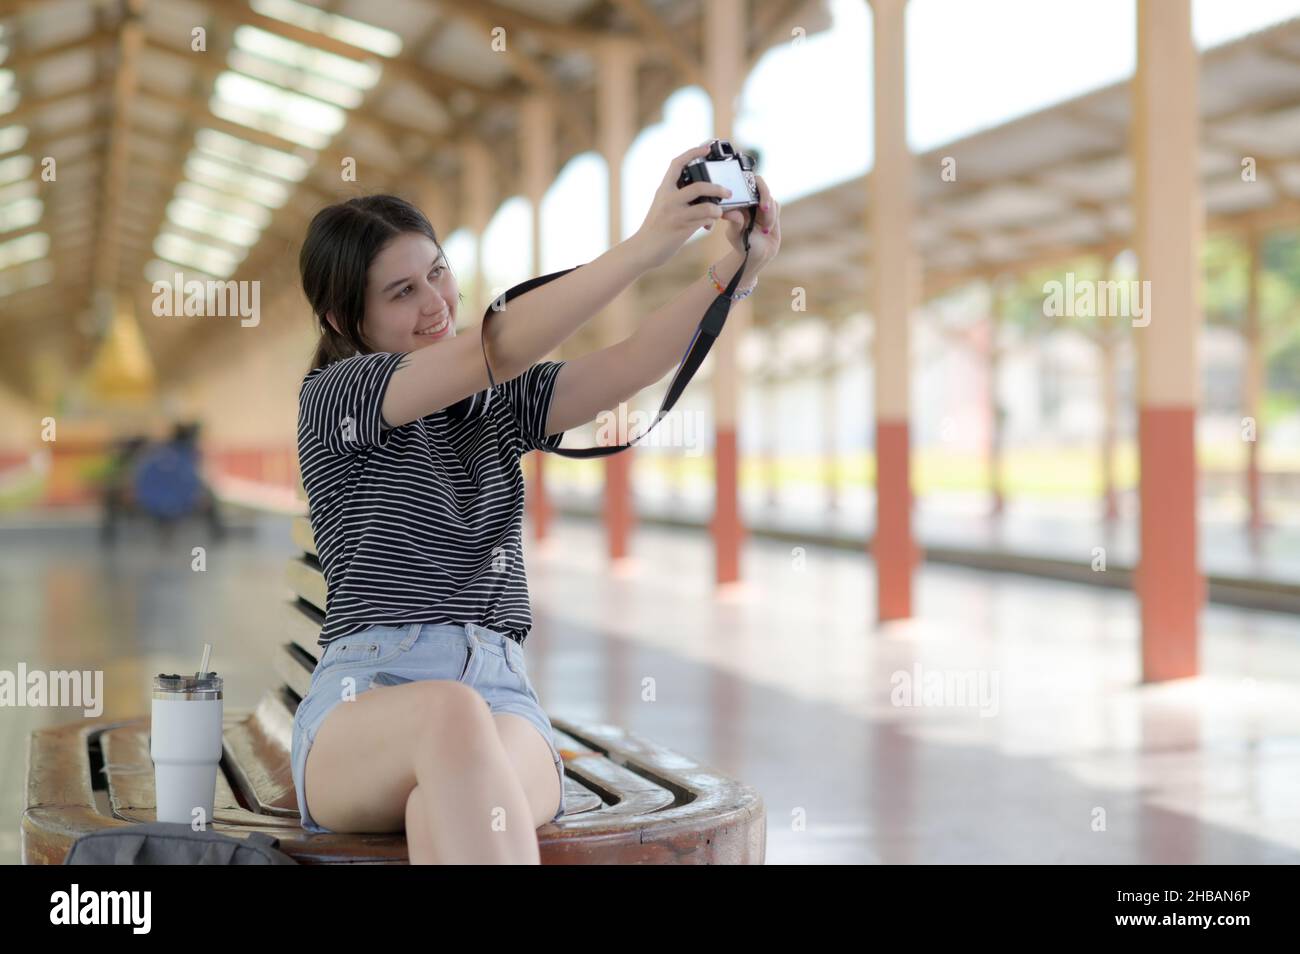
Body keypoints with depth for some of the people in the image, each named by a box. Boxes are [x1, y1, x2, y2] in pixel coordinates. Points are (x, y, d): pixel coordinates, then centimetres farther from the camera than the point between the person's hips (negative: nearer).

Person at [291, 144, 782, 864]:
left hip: (500, 697, 3)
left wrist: (737, 266, -12)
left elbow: (627, 366, 3)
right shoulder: (332, 397, 5)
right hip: (362, 705, -3)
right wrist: (644, 245, -18)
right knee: (451, 712, -41)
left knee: (445, 812, -36)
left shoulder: (499, 404, 20)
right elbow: (495, 347, -10)